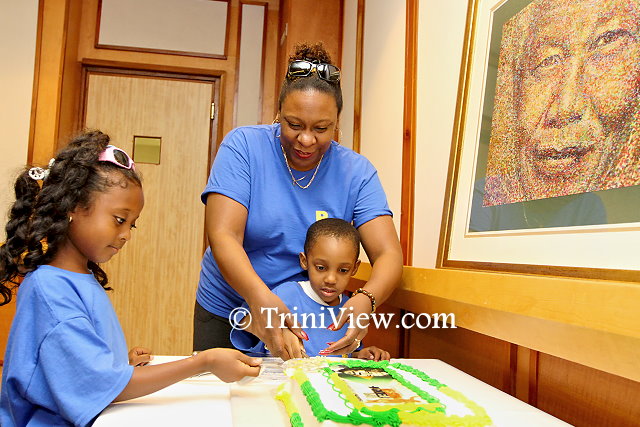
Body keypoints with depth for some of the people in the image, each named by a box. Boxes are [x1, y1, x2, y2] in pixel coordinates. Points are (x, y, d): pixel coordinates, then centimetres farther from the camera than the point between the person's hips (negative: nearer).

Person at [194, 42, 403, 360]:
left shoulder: (356, 172, -10)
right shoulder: (243, 146, -15)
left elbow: (389, 254, -17)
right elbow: (222, 236, -24)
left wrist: (365, 300, -39)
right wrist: (261, 299, -42)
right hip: (224, 315, 0)